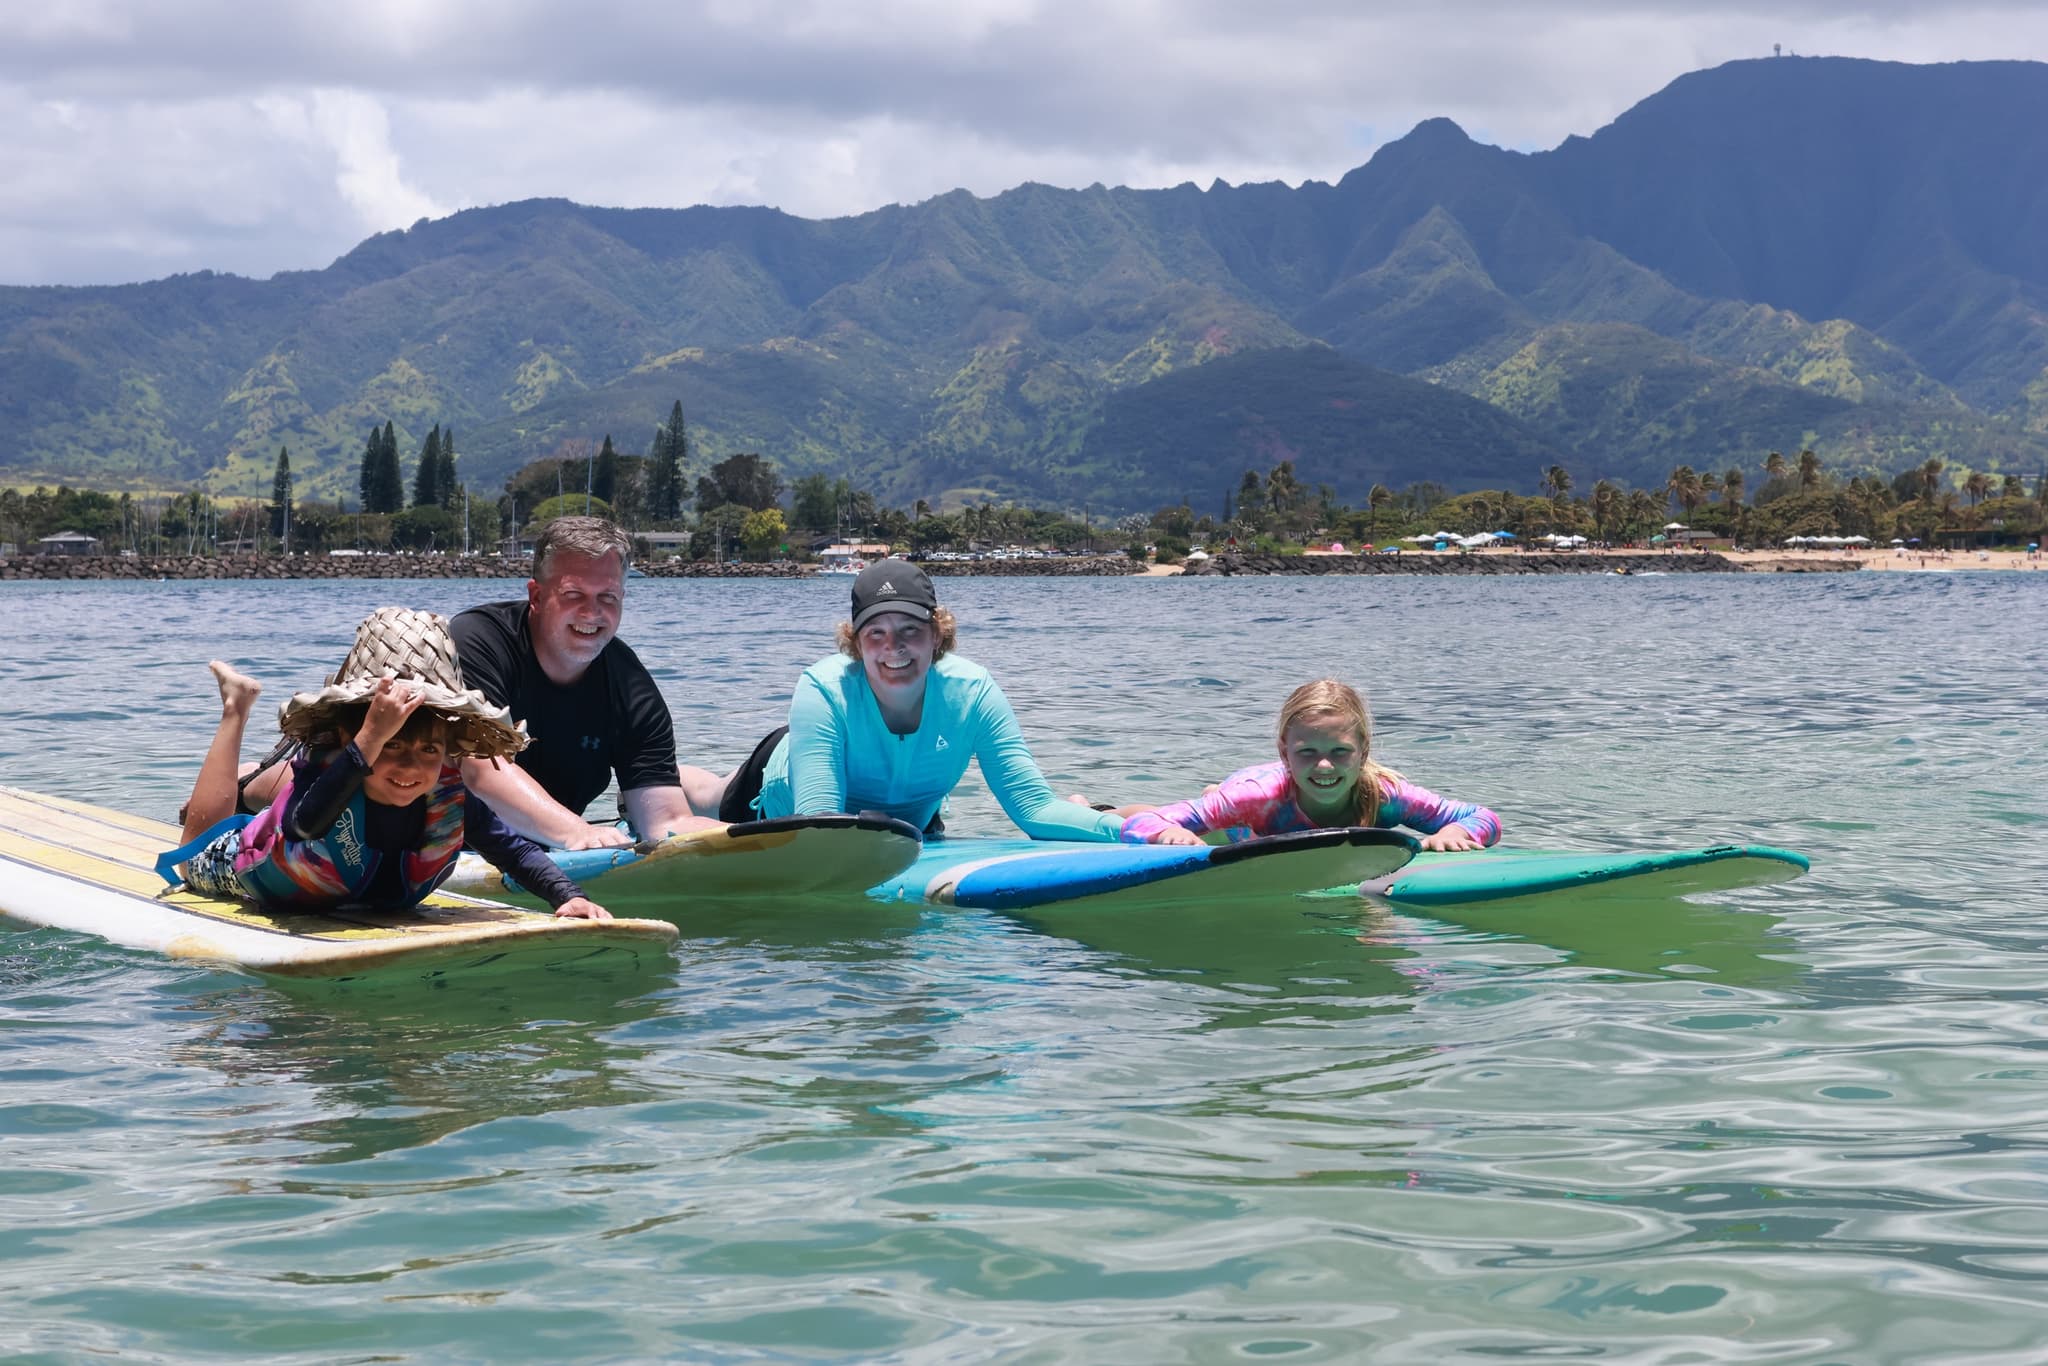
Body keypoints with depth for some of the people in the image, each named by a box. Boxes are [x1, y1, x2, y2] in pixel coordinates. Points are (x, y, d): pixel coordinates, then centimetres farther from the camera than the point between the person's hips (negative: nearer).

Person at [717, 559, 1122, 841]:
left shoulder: (972, 692, -32)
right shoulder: (824, 691, -40)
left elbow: (1036, 808, -36)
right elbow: (817, 818, -48)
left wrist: (1122, 828, -55)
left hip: (909, 822, 3)